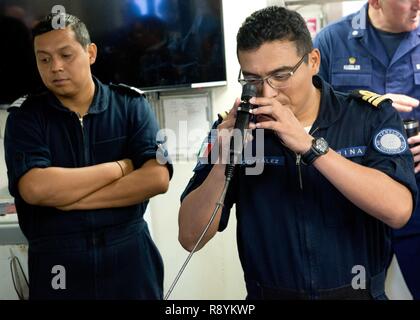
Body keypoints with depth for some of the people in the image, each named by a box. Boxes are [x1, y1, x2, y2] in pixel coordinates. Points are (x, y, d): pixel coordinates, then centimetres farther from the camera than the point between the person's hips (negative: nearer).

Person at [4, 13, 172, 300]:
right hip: (56, 268, 0)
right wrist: (121, 167, -11)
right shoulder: (24, 118, -1)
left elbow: (157, 178, -13)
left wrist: (68, 199, -14)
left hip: (130, 259, 0)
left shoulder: (131, 105, 0)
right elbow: (35, 189, -17)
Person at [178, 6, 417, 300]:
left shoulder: (372, 116, -4)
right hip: (269, 293, 1)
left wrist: (310, 145, -24)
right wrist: (223, 164, -19)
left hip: (360, 292, 0)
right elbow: (191, 238, -5)